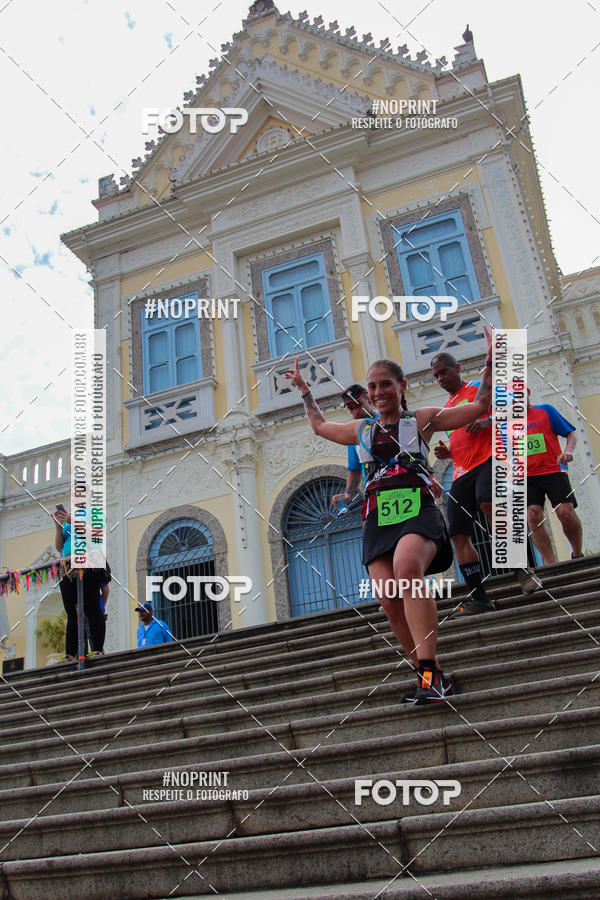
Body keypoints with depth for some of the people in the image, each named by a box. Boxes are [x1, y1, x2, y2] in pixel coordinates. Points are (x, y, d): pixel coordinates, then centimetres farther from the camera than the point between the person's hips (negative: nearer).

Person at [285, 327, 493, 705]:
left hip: (417, 508, -4)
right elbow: (320, 425, 45)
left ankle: (429, 671, -33)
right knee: (391, 599, -12)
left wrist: (490, 363, 13)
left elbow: (480, 405, 18)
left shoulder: (421, 419, 15)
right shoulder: (362, 430, 26)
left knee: (407, 567, -35)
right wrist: (304, 390, 48)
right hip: (378, 517, 4)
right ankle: (433, 677, 3)